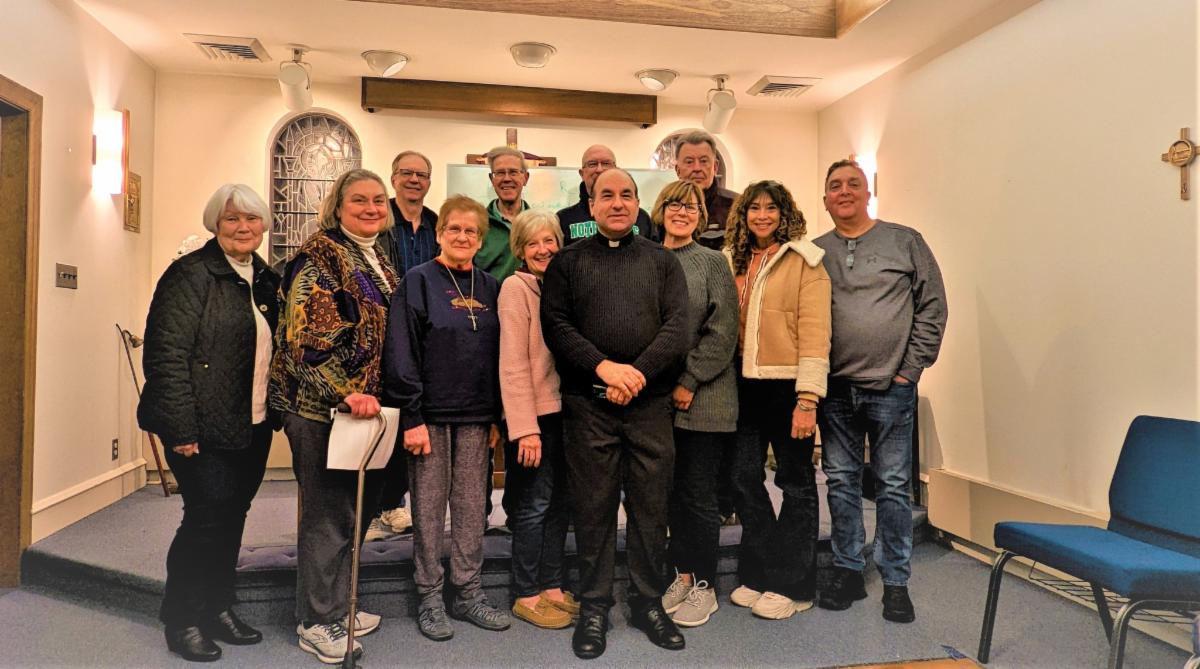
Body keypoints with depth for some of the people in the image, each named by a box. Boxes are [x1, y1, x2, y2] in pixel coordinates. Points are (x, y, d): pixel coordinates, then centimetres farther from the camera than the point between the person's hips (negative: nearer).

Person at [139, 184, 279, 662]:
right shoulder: (191, 274, -10)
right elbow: (167, 354, -16)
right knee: (207, 517, -2)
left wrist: (275, 412, 10)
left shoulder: (266, 280, 11)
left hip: (253, 426, 7)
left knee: (232, 518, 13)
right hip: (205, 428, -6)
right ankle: (182, 620, 16)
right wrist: (181, 430, -19)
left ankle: (218, 609, 28)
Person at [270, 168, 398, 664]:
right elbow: (306, 336, -19)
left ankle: (338, 607, 31)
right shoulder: (319, 257, -10)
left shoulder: (377, 259, 15)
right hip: (323, 406, -8)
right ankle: (317, 623, 17)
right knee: (326, 516, 2)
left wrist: (378, 396, 17)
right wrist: (347, 393, -25)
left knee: (355, 510, 16)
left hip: (368, 406, 8)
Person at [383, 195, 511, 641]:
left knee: (472, 508, 10)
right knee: (429, 509, 5)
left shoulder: (489, 286, 10)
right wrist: (412, 416, -14)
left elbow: (498, 355, 11)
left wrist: (496, 416, 8)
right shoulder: (419, 281, -3)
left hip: (476, 418, 4)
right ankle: (429, 599, 18)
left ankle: (469, 594, 22)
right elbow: (402, 353, -9)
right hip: (432, 415, -4)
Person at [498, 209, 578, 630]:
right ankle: (527, 595, 16)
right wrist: (525, 427, -19)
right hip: (533, 415, -7)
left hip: (562, 410, 7)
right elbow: (513, 363, -15)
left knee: (559, 503, 12)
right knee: (535, 505, 2)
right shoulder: (516, 287, -10)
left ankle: (552, 587, 25)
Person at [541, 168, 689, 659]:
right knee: (593, 506, 5)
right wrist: (603, 366, -15)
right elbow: (555, 324, -3)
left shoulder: (663, 262, 11)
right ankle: (593, 607, 20)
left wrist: (638, 372, -14)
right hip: (588, 403, -1)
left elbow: (676, 326, 0)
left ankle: (649, 603, 24)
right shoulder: (568, 262, 8)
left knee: (650, 505, 8)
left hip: (651, 402, 1)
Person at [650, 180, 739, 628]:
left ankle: (704, 586, 17)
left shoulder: (713, 262, 0)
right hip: (659, 397, 4)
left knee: (698, 493, 3)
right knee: (673, 490, 12)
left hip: (703, 398, -3)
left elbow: (722, 333, -7)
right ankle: (682, 575, 27)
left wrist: (688, 382, -12)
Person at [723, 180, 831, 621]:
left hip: (787, 385, -5)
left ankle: (792, 585, 19)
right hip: (745, 386, 5)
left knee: (795, 481, 7)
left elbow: (814, 332, -11)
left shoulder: (803, 262, -5)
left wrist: (807, 399, -18)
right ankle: (759, 573, 26)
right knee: (744, 478, 9)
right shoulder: (732, 261, 11)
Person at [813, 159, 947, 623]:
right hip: (835, 389, 2)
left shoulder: (905, 241, 2)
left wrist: (911, 368, -4)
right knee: (841, 482, 10)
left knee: (893, 485, 5)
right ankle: (848, 572, 23)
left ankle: (896, 581, 18)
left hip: (891, 388, -2)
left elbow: (932, 306, 1)